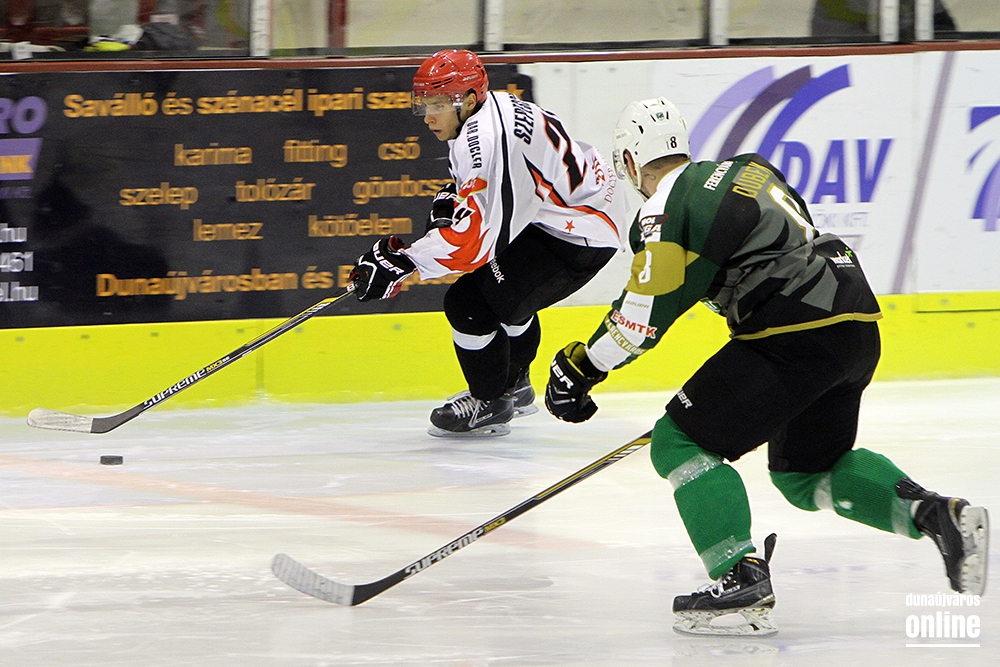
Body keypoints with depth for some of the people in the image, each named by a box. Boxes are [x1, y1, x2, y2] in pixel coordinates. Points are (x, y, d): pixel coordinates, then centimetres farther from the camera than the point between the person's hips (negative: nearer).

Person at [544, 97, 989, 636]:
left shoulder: (666, 212, -5)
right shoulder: (744, 170, 21)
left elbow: (644, 317, -9)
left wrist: (578, 366, 5)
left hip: (798, 337, -9)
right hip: (857, 318, 9)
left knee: (679, 443, -2)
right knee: (806, 473, 25)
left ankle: (743, 579, -13)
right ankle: (938, 514, 10)